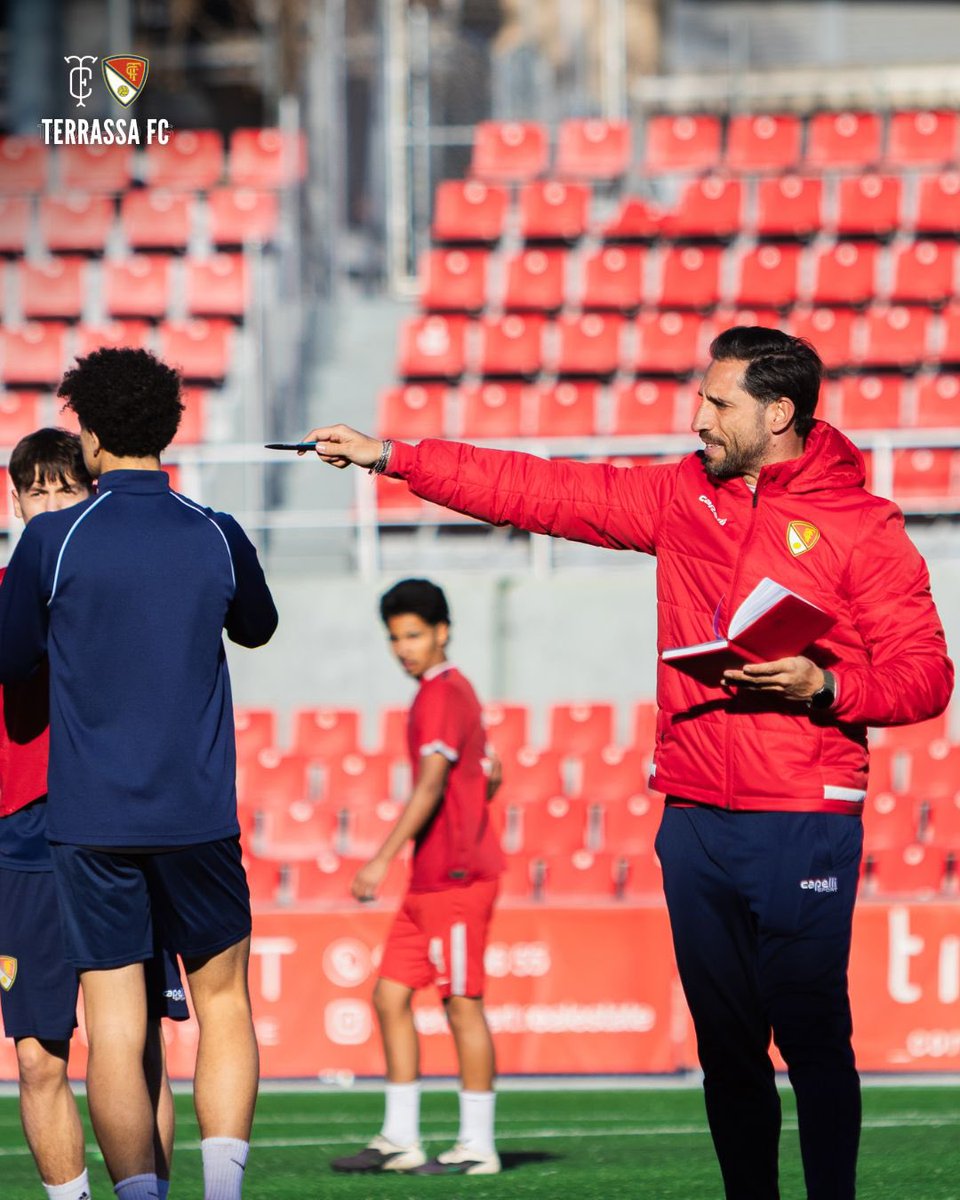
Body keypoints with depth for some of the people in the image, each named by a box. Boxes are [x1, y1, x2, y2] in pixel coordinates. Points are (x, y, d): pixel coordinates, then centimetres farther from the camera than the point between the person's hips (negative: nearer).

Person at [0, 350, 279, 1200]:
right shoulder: (216, 538, 0)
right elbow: (257, 628, 20)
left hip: (90, 818, -1)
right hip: (199, 812, 1)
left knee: (114, 1028, 1)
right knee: (223, 1002, 13)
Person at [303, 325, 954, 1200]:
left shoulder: (862, 526, -2)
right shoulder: (683, 496, 12)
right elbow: (536, 490, 14)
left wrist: (822, 684, -20)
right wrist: (387, 457, 12)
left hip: (804, 823, -5)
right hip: (695, 822, 5)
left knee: (813, 1037, -7)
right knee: (726, 1043, 7)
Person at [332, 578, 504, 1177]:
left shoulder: (442, 695, -13)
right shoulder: (454, 692, 17)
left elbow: (431, 785, -23)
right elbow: (488, 780, 26)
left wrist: (383, 859, -28)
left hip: (456, 879, -10)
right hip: (429, 881, 10)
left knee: (462, 1005, -6)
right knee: (391, 994, 8)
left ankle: (478, 1146, -1)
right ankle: (400, 1138, 9)